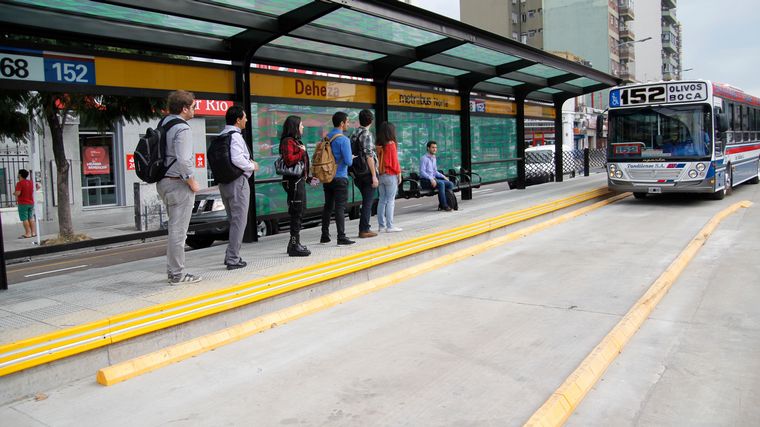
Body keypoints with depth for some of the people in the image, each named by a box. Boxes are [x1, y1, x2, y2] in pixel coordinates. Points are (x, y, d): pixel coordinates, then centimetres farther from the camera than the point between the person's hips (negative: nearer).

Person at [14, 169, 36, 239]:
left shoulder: (19, 183, -13)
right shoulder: (30, 182, 8)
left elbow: (18, 193, -21)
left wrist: (14, 193, 1)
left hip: (23, 203, -7)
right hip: (31, 203, 7)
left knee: (24, 219, -3)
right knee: (31, 218, 11)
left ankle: (28, 233, -5)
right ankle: (34, 232, 10)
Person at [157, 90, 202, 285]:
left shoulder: (162, 123, 11)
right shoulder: (182, 128, -16)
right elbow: (183, 161, -25)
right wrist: (193, 183, -11)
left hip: (163, 181, 9)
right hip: (178, 183, -9)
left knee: (174, 228, 19)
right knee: (178, 230, -2)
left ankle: (172, 269, 26)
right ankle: (177, 274, 5)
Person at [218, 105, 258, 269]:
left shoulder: (221, 135, 12)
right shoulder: (235, 136, -14)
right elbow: (237, 159, -25)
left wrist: (248, 163, 11)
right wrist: (252, 166, -9)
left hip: (224, 182, 9)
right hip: (237, 182, -9)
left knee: (233, 220, 19)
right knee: (239, 221, -1)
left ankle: (231, 254, 25)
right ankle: (233, 259, 1)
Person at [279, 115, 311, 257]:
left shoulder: (296, 141, 19)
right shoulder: (288, 141, -12)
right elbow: (289, 160, -25)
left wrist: (307, 177, 20)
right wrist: (302, 151, -16)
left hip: (299, 180, 10)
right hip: (294, 181, -10)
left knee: (298, 213, 15)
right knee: (296, 213, -8)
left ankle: (294, 243, 24)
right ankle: (294, 246, -3)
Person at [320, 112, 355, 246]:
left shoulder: (326, 138, 8)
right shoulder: (343, 139, -14)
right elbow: (348, 161, -17)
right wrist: (352, 158, 5)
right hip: (340, 178, -7)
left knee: (328, 206, 13)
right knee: (340, 208, -5)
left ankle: (325, 236, 18)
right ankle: (341, 237, -3)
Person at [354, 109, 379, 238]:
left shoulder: (354, 134, 10)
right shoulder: (367, 134, -13)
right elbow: (369, 156, -18)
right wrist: (374, 176, -16)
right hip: (368, 172, -8)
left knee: (366, 201, 18)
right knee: (368, 202, 0)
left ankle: (365, 228, 23)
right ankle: (363, 230, 2)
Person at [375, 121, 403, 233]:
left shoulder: (379, 145, 5)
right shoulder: (391, 144, -11)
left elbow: (377, 160, 8)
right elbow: (394, 161, -10)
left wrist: (379, 173, 13)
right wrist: (399, 174, -2)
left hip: (381, 175, 6)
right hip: (391, 175, -6)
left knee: (382, 200, 10)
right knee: (390, 201, -3)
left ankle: (381, 225, 14)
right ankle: (390, 226, -3)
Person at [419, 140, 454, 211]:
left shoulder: (434, 158, 18)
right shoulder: (424, 158, -8)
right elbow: (422, 172, -17)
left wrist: (443, 176, 8)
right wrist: (431, 179, -29)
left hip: (433, 179, 8)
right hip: (425, 180, -8)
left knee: (450, 184, -11)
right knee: (441, 183, -33)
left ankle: (441, 205, -11)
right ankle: (444, 205, -27)